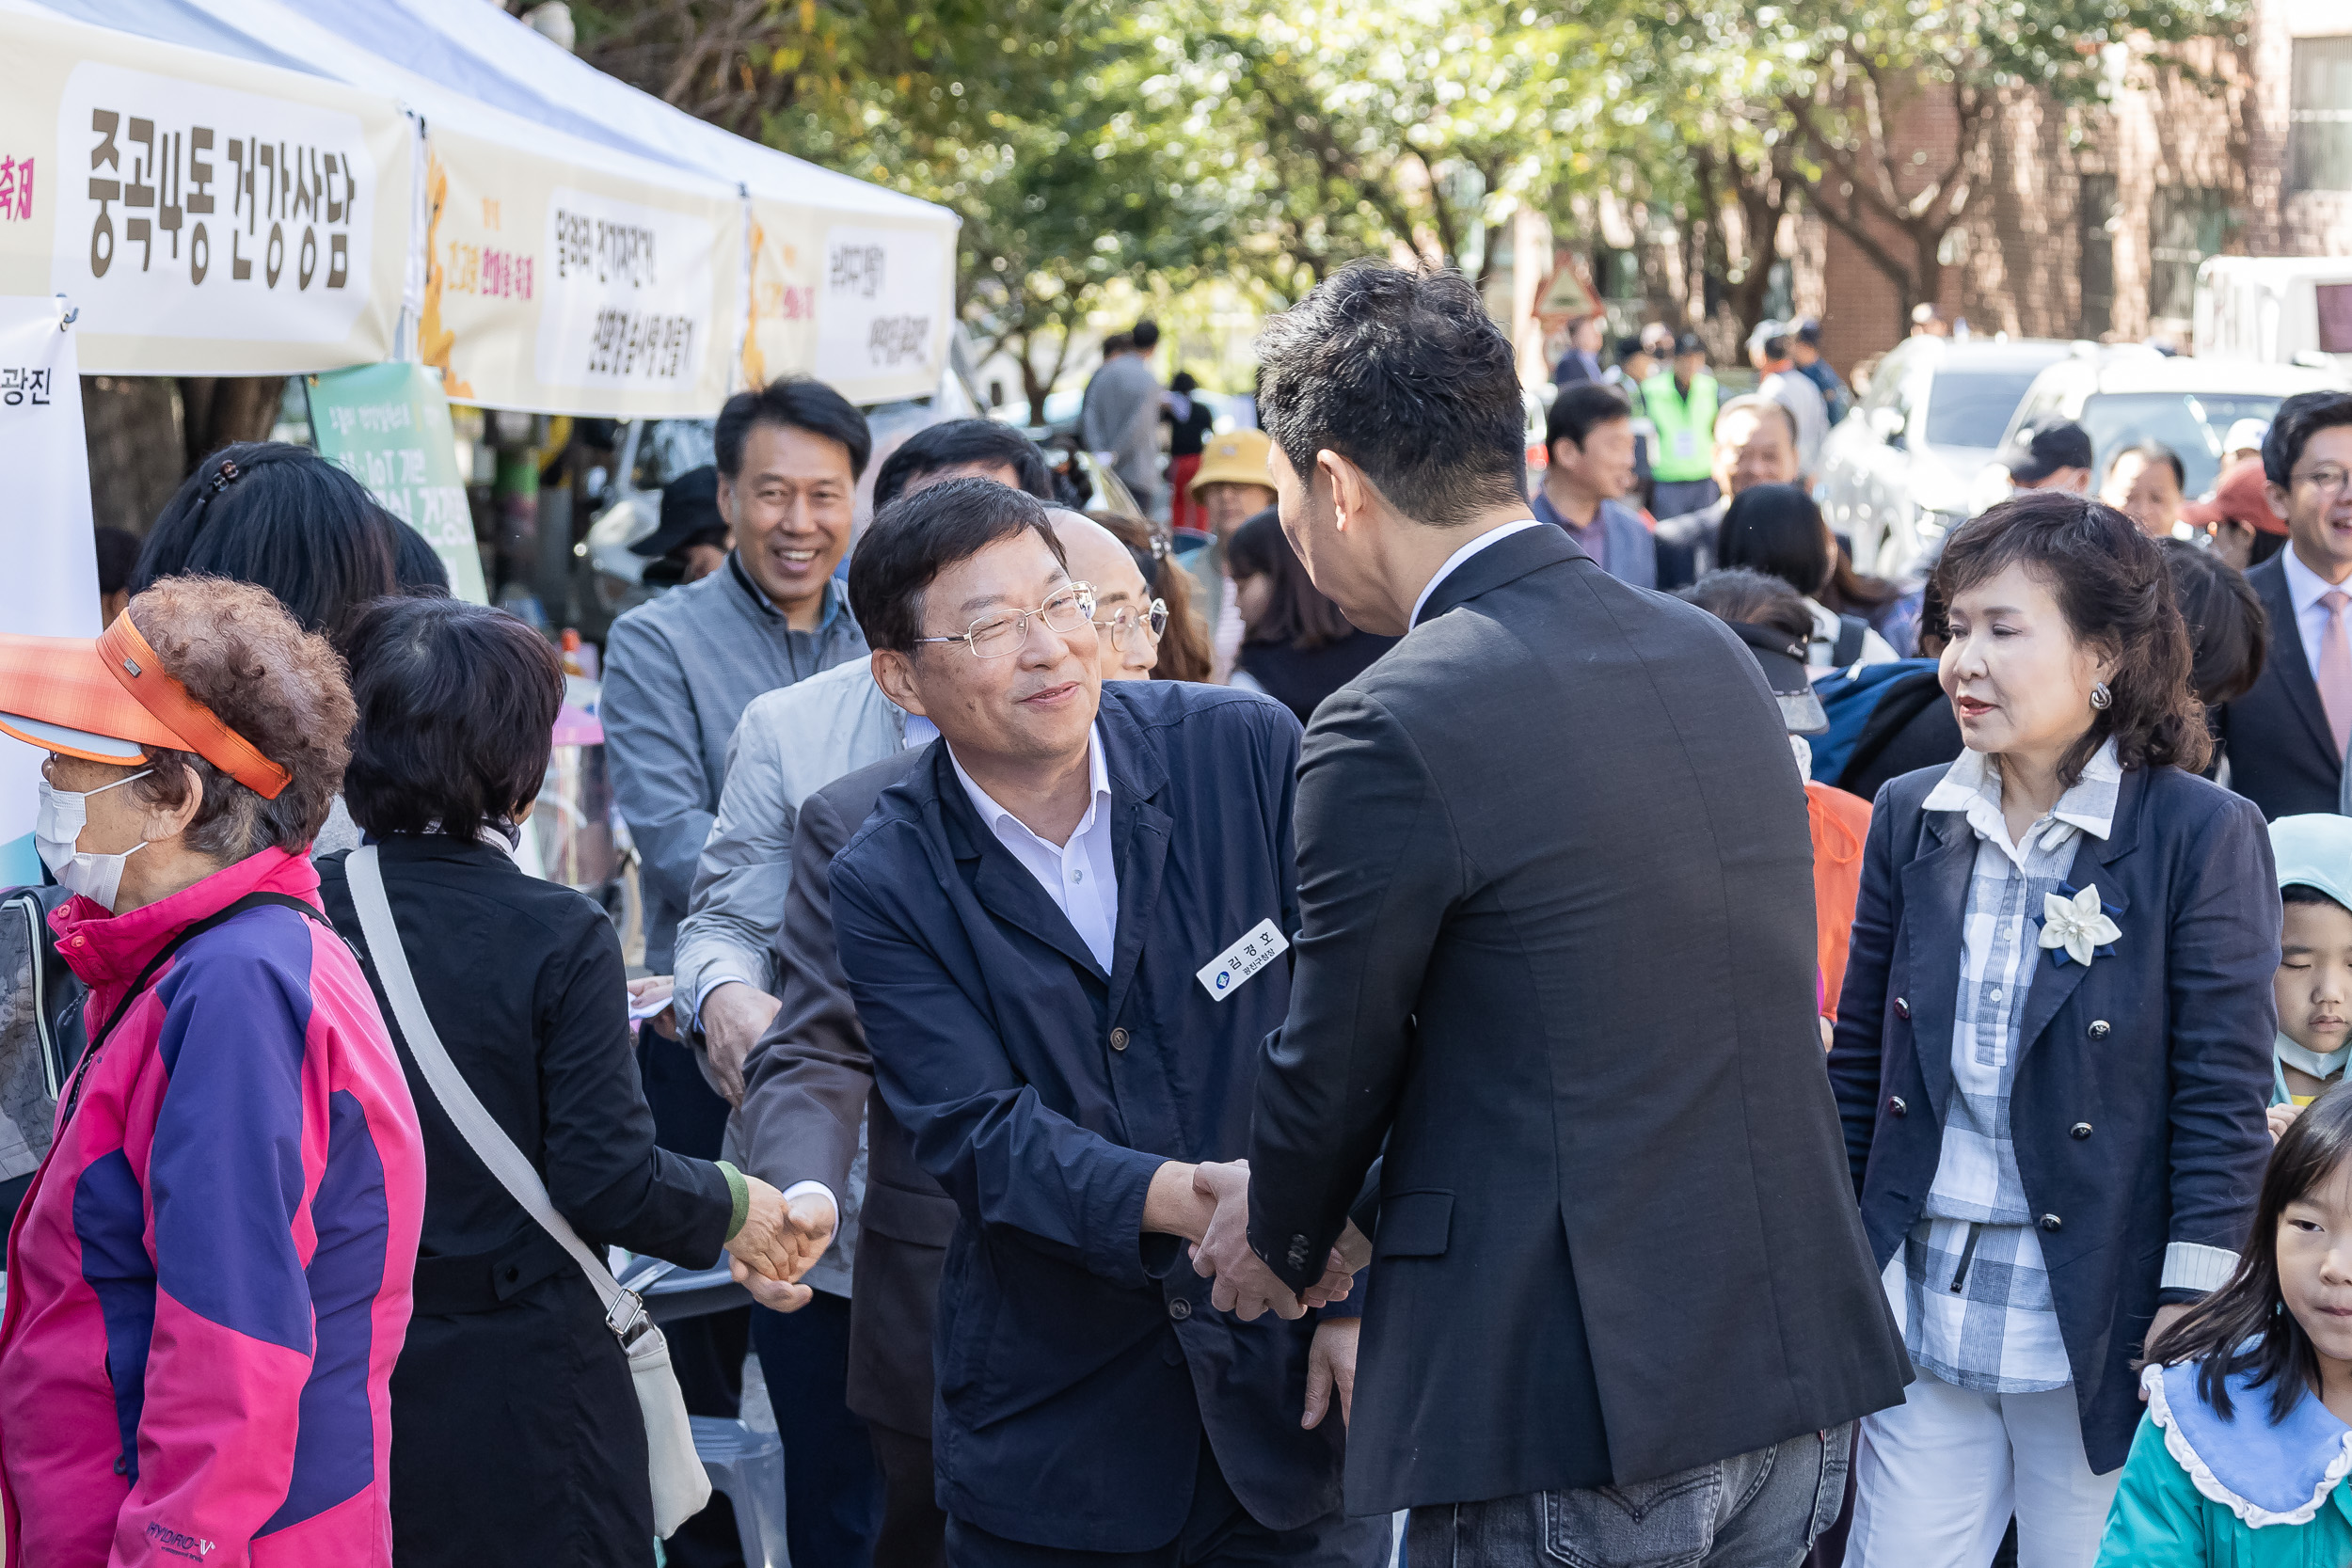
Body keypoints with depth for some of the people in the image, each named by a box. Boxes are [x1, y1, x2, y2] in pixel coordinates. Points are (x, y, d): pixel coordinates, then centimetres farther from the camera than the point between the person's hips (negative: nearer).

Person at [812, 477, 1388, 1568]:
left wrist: (1363, 1293, -8)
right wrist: (1202, 1205, -32)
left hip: (1288, 1385, 0)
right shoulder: (889, 885, -5)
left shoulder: (1246, 752, -5)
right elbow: (980, 1134, -15)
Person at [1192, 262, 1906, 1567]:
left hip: (1572, 1423, -7)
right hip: (1800, 1386, 7)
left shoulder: (1392, 732, -15)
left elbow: (1334, 1065, -4)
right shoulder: (1714, 657, 9)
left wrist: (1279, 1236, 19)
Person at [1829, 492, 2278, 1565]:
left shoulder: (2201, 836, -8)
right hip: (1920, 1319, 4)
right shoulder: (1910, 819, 5)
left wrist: (2189, 1319, -11)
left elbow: (2223, 1101, -8)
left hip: (2098, 1337, -4)